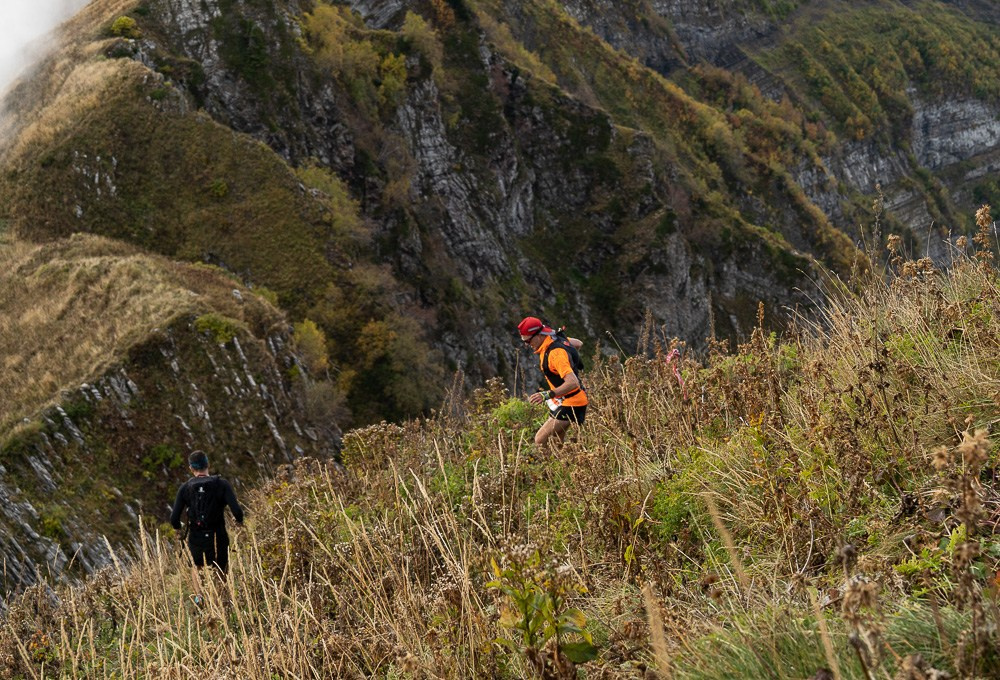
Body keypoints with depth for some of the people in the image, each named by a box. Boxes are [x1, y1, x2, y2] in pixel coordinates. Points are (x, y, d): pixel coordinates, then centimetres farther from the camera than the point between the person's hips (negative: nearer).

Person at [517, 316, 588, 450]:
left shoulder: (556, 353, -29)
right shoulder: (555, 338, -1)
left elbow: (573, 383, -38)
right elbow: (578, 343, 18)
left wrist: (547, 395, -46)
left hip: (571, 404, -10)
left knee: (540, 440, -17)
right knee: (558, 442, 18)